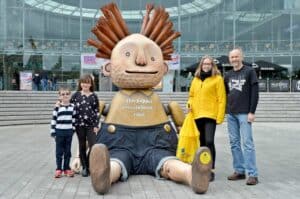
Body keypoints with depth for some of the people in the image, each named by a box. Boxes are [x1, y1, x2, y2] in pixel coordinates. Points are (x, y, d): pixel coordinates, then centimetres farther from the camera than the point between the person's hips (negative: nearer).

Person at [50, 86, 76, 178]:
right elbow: (53, 119, -5)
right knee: (59, 151, 5)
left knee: (68, 151, 10)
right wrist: (53, 131, -6)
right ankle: (58, 169, 14)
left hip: (69, 132, 3)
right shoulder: (57, 107, -6)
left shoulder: (72, 106, 4)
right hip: (59, 131, -3)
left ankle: (67, 168, 20)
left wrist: (73, 128, 9)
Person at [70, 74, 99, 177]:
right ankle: (84, 167, 19)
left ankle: (88, 164, 12)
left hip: (91, 125, 0)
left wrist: (96, 125, -1)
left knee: (93, 146, -7)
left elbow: (97, 111, 4)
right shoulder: (76, 95, 4)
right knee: (82, 146, 8)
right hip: (79, 124, 0)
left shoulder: (94, 96, 5)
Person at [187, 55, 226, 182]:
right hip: (197, 115, 5)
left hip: (210, 115, -5)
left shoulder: (217, 79, -1)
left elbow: (221, 99, -5)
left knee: (209, 141, -14)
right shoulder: (196, 79, 15)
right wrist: (190, 103, 2)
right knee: (202, 142, 13)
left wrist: (220, 117, -12)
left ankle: (211, 170, -8)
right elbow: (191, 95, 24)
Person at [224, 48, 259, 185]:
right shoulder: (228, 75, 16)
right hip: (231, 114, 6)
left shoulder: (249, 72, 0)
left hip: (244, 113, -6)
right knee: (234, 143, 6)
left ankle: (252, 174, -4)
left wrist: (252, 112, -11)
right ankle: (239, 171, 13)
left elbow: (255, 93, -5)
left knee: (247, 143, -8)